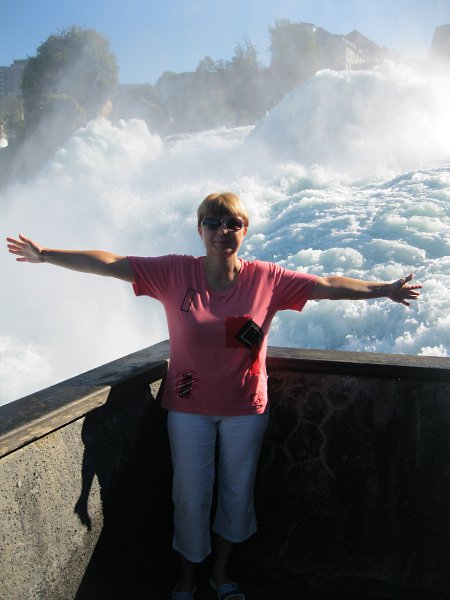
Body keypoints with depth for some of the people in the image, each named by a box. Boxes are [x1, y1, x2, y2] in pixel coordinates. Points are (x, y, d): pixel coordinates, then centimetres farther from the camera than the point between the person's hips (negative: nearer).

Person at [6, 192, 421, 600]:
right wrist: (46, 255, -16)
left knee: (238, 494, 16)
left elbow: (328, 286, -7)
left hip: (246, 409, 1)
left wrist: (385, 290, -9)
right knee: (191, 498, 10)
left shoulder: (267, 279, -9)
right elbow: (110, 264, -12)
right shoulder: (175, 273, -11)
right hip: (189, 408, -1)